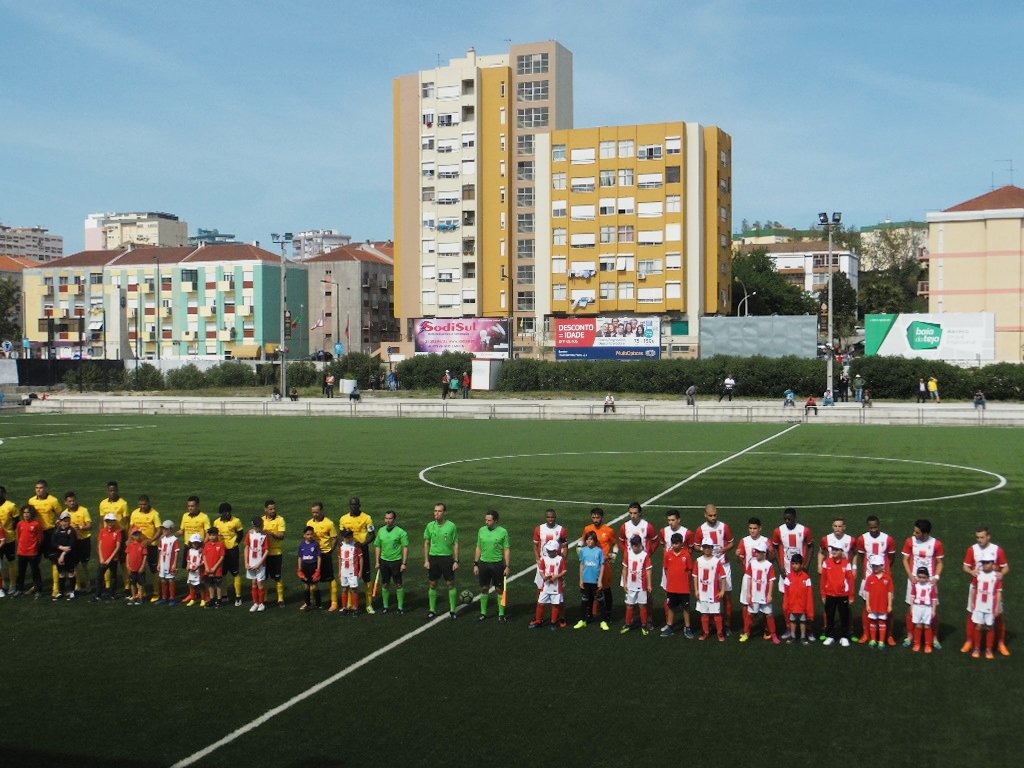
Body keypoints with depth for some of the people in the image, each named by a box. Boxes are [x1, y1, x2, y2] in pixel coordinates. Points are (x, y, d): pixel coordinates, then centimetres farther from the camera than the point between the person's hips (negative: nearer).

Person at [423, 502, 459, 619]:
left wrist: (456, 561, -5)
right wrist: (426, 560, 2)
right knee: (432, 584, 7)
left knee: (451, 584, 2)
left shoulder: (451, 526, -5)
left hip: (447, 558, -2)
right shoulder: (430, 526, 2)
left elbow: (456, 544, 0)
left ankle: (452, 610, 12)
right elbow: (426, 543, 8)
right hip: (433, 558, 2)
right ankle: (432, 610, 17)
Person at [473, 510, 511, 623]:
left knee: (499, 590, 4)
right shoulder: (482, 530, 3)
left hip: (497, 564, -3)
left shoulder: (503, 532, -7)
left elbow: (507, 550, -5)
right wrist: (475, 564, 8)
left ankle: (501, 614, 12)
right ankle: (483, 613, 20)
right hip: (483, 563, 3)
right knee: (484, 588, 9)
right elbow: (478, 548, 11)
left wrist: (507, 566, -9)